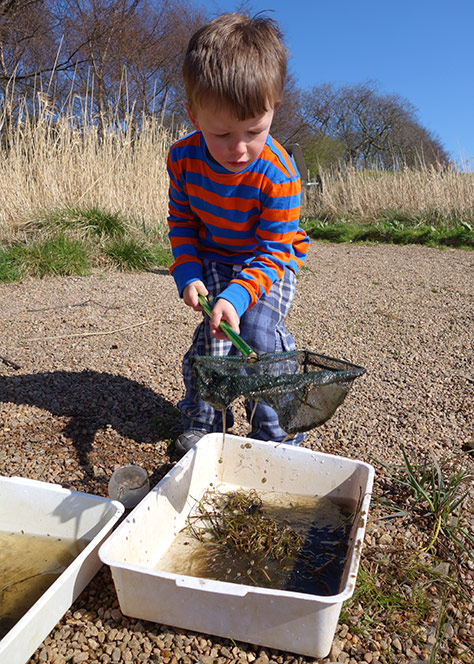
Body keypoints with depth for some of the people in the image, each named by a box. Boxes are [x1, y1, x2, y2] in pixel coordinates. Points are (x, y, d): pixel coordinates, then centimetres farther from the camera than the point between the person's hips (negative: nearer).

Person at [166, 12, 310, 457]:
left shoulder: (278, 175, -30)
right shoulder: (183, 158, -17)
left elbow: (274, 252, -26)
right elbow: (181, 220, -2)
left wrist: (238, 295, -41)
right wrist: (187, 273, -15)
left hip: (270, 263, -3)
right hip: (212, 260, 3)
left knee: (258, 329, -20)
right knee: (214, 332, -11)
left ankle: (277, 432, -1)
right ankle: (201, 420, 10)